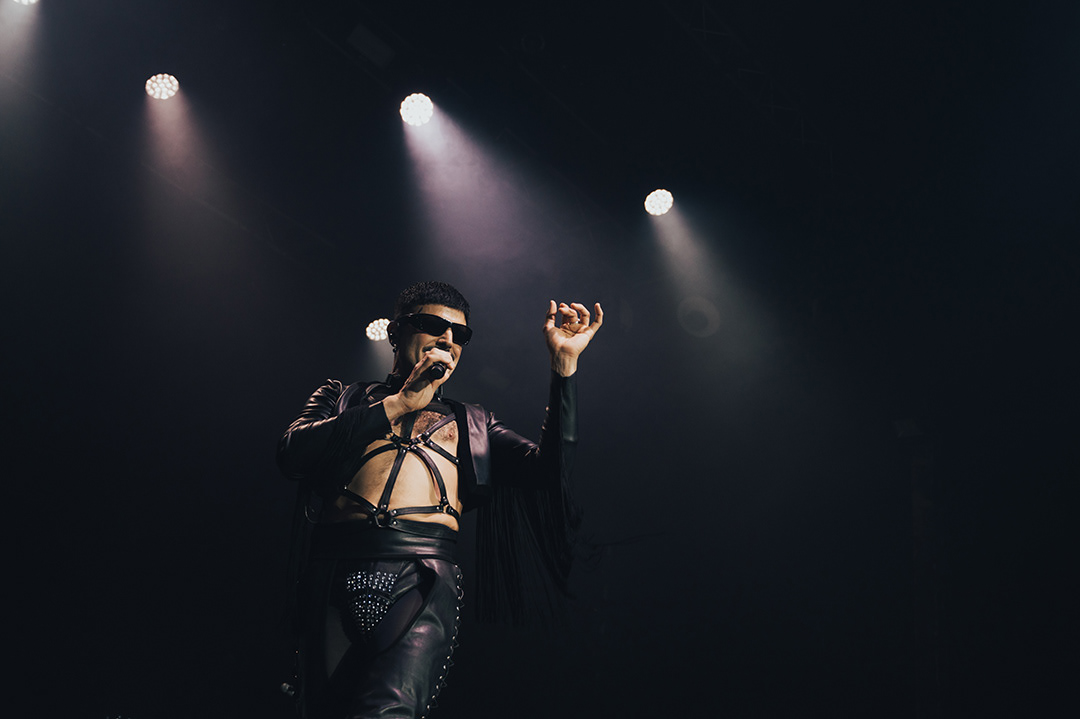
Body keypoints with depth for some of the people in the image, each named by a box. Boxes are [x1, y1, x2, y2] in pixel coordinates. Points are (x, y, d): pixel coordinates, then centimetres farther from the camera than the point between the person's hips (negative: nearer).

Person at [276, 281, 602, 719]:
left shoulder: (470, 423, 31)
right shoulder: (344, 399, 26)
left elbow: (550, 469, 14)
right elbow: (291, 455, 4)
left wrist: (564, 362, 11)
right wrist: (397, 404, 1)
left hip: (424, 575, 0)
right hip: (338, 574, 1)